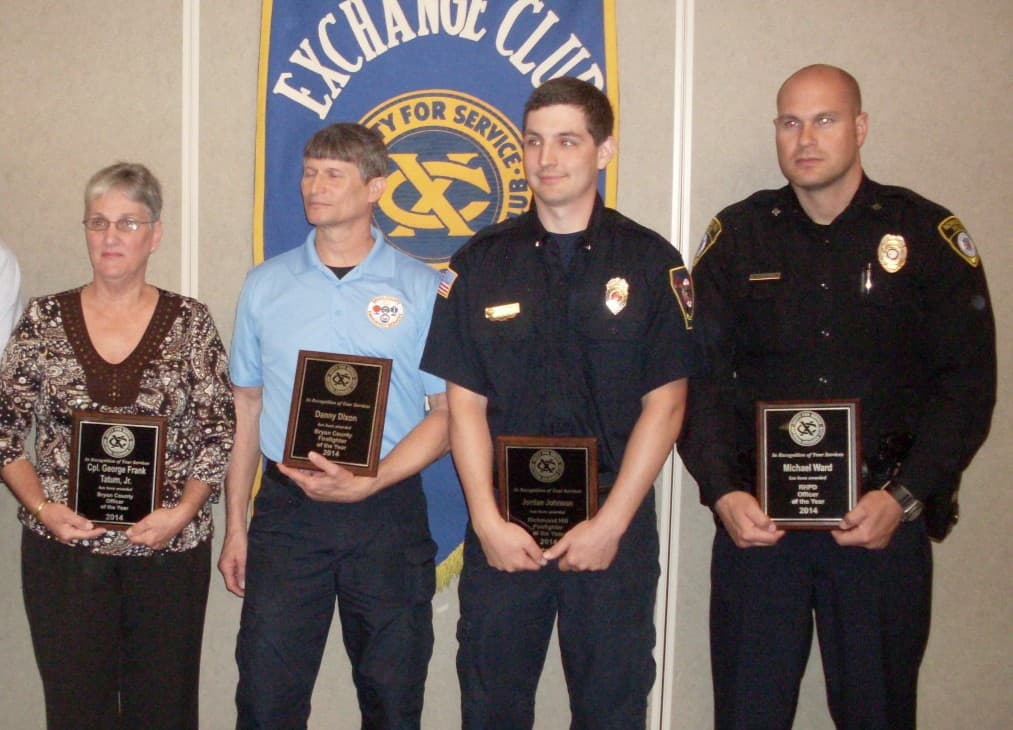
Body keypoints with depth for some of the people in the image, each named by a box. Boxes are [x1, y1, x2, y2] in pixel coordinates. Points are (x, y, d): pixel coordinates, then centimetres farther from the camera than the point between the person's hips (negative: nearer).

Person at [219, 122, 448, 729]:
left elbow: (446, 414, -2)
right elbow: (247, 409, 11)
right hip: (285, 512, 2)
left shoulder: (424, 289, 0)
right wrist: (235, 527, 9)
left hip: (388, 513, -1)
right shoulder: (266, 284, 8)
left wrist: (366, 483, -15)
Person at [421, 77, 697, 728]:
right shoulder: (482, 261, 4)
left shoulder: (652, 263, 1)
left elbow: (665, 403, -2)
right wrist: (488, 521, -7)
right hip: (503, 529, 1)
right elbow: (465, 401, 2)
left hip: (616, 527, -1)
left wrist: (610, 523, -9)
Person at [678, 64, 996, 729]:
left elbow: (969, 382, -1)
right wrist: (723, 492, -10)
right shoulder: (737, 237, 6)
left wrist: (904, 498, -11)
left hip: (884, 522, 0)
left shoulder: (928, 236, 2)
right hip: (757, 518, 1)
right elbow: (700, 376, 2)